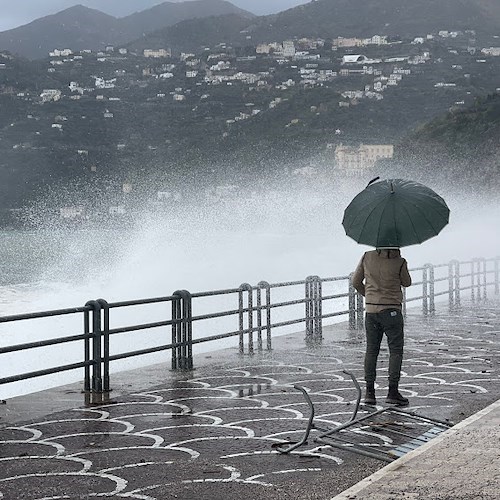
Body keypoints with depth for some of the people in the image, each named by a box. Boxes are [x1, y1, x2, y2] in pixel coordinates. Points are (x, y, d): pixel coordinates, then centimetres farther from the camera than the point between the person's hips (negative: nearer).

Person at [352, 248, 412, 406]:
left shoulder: (367, 257, -2)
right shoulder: (399, 262, -13)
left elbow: (356, 282, 7)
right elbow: (407, 283, 6)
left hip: (370, 310, 4)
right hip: (391, 310, -4)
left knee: (371, 351, 10)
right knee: (396, 350, 3)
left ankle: (369, 392, 9)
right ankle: (393, 391, -3)